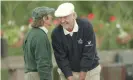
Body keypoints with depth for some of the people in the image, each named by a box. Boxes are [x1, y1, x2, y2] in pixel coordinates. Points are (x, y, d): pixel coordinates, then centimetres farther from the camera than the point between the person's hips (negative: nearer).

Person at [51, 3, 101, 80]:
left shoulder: (86, 26, -18)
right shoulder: (56, 34, -13)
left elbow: (89, 53, -18)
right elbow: (61, 58, -12)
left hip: (90, 71, -1)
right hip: (68, 72, 1)